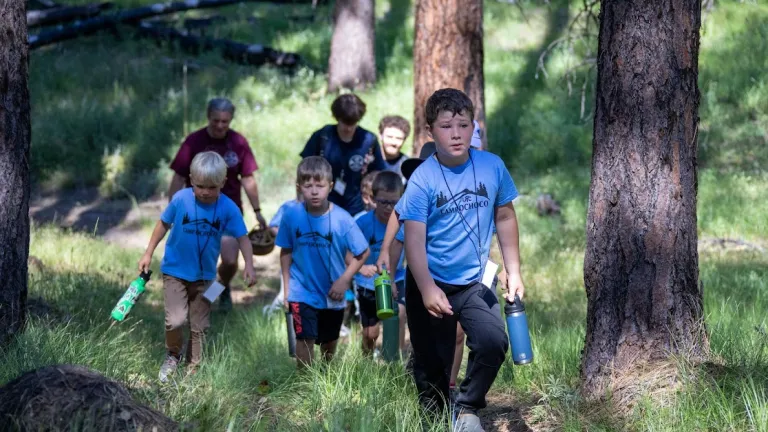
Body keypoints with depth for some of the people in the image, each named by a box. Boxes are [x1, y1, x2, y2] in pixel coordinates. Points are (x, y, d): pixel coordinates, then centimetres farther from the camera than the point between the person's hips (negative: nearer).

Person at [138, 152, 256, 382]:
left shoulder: (228, 208, -14)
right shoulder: (181, 199, -16)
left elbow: (242, 237, -9)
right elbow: (163, 224, -1)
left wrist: (249, 265, -25)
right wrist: (148, 254, 4)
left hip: (204, 276, 2)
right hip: (175, 272, -2)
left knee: (199, 326, 10)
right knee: (175, 321, -14)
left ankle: (192, 369, 27)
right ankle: (172, 356, 15)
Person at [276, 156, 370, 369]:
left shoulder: (342, 219, -17)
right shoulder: (292, 216, -13)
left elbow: (362, 253, -8)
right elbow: (286, 252, 1)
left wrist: (344, 280, -15)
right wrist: (287, 287, 1)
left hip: (332, 294, 1)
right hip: (302, 292, -1)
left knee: (329, 341, 20)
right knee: (306, 339, -13)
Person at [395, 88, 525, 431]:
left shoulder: (492, 167, -6)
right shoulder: (422, 179, -15)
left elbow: (505, 218, 7)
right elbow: (414, 239, -18)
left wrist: (513, 272, 7)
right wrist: (427, 290, -28)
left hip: (474, 282, 2)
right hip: (430, 283, -2)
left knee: (493, 342, -21)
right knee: (433, 363, 5)